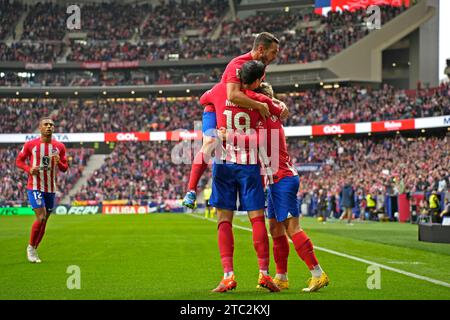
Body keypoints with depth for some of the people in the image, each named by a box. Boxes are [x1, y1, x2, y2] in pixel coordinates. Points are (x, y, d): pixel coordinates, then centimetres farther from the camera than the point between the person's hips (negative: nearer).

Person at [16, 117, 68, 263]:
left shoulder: (59, 147, 4)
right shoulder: (30, 145, -4)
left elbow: (64, 168, 10)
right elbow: (19, 160, 5)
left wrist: (58, 162, -14)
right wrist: (29, 169, -14)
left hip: (51, 188, 4)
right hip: (34, 187, -4)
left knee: (44, 221, 8)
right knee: (41, 217, -17)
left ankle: (34, 251, 23)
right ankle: (30, 247, 2)